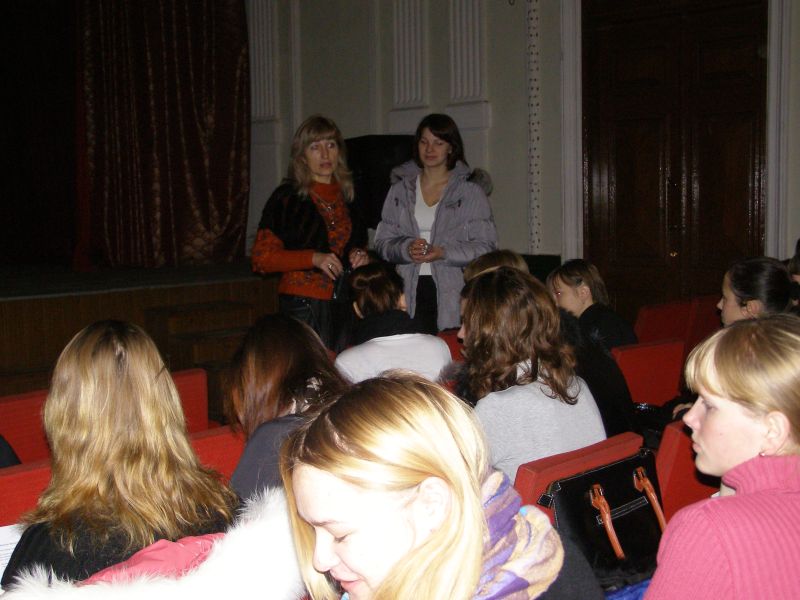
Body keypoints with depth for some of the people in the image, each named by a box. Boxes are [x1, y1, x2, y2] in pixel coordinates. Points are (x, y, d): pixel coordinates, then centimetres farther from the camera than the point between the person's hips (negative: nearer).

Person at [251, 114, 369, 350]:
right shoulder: (287, 197, -3)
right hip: (304, 304, -5)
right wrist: (313, 258, -18)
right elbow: (262, 257, -8)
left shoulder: (346, 196, 14)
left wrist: (359, 255, 6)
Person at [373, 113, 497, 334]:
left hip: (453, 295, -2)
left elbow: (485, 246, -2)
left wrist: (444, 253, -15)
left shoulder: (471, 191, 5)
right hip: (410, 292, 2)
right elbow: (382, 241, 12)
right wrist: (406, 248, -8)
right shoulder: (400, 189, 16)